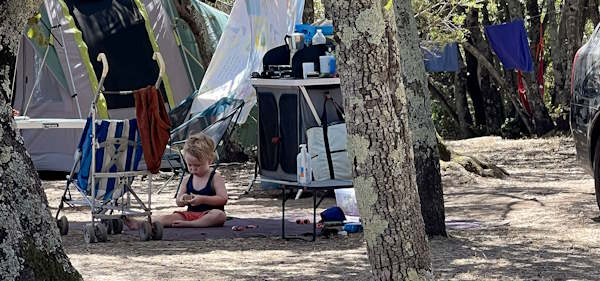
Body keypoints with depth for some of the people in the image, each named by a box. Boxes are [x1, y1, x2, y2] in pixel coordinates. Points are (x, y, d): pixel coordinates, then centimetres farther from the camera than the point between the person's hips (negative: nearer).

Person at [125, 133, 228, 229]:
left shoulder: (215, 178, -3)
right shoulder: (187, 180, 13)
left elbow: (223, 199, -12)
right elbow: (178, 202, 14)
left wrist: (202, 199, -21)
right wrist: (181, 200, -11)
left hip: (209, 214, -4)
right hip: (190, 214, 4)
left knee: (219, 215, -38)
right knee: (170, 217, -18)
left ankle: (187, 224, -44)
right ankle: (140, 224, -37)